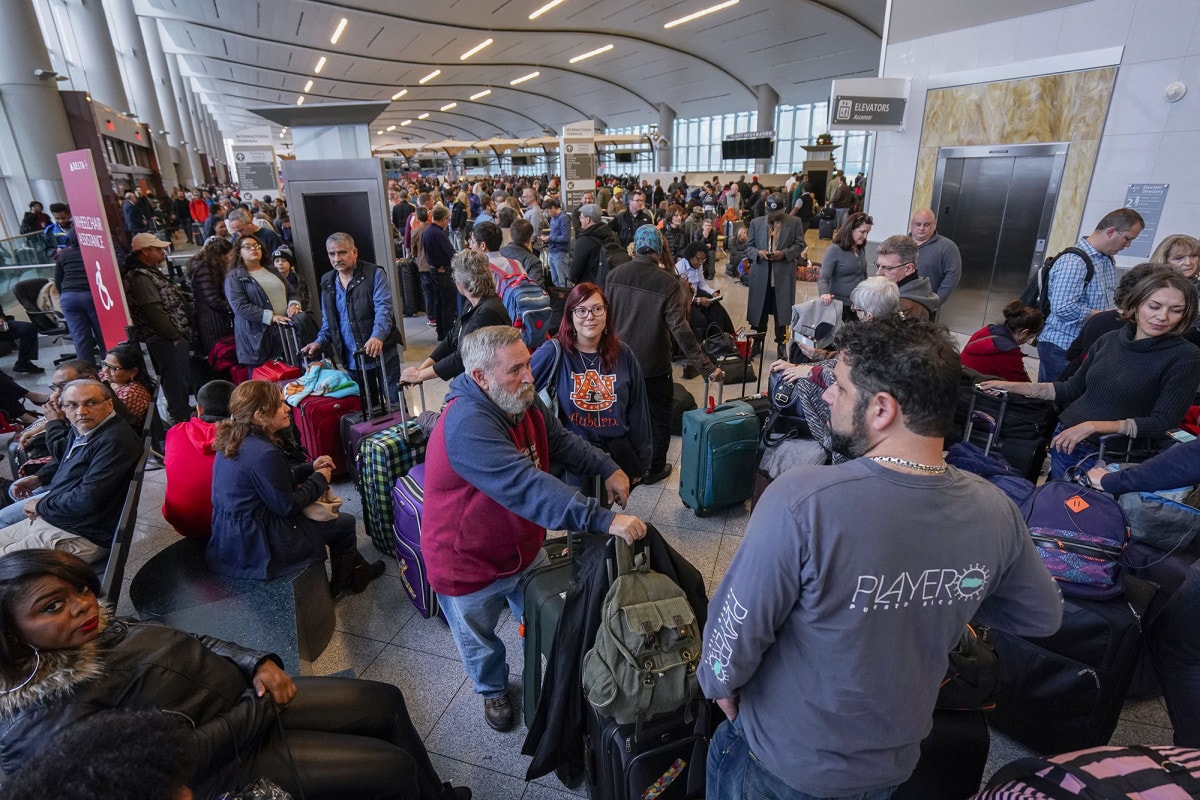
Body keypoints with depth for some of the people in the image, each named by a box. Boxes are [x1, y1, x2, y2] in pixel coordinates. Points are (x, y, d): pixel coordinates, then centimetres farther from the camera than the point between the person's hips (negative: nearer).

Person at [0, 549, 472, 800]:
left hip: (245, 694, 8)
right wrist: (264, 708, -17)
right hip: (226, 760, -7)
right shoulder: (41, 724, -21)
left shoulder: (104, 628, 1)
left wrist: (259, 663, -7)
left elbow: (192, 644, 10)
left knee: (386, 701, 6)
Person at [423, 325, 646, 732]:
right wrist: (604, 519, -48)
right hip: (469, 565, -6)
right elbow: (527, 487, -45)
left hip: (524, 548, 7)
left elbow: (560, 441, 4)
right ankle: (493, 690, 54)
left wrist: (608, 468, -11)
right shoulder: (467, 424, -38)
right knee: (479, 642, 22)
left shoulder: (524, 402, -10)